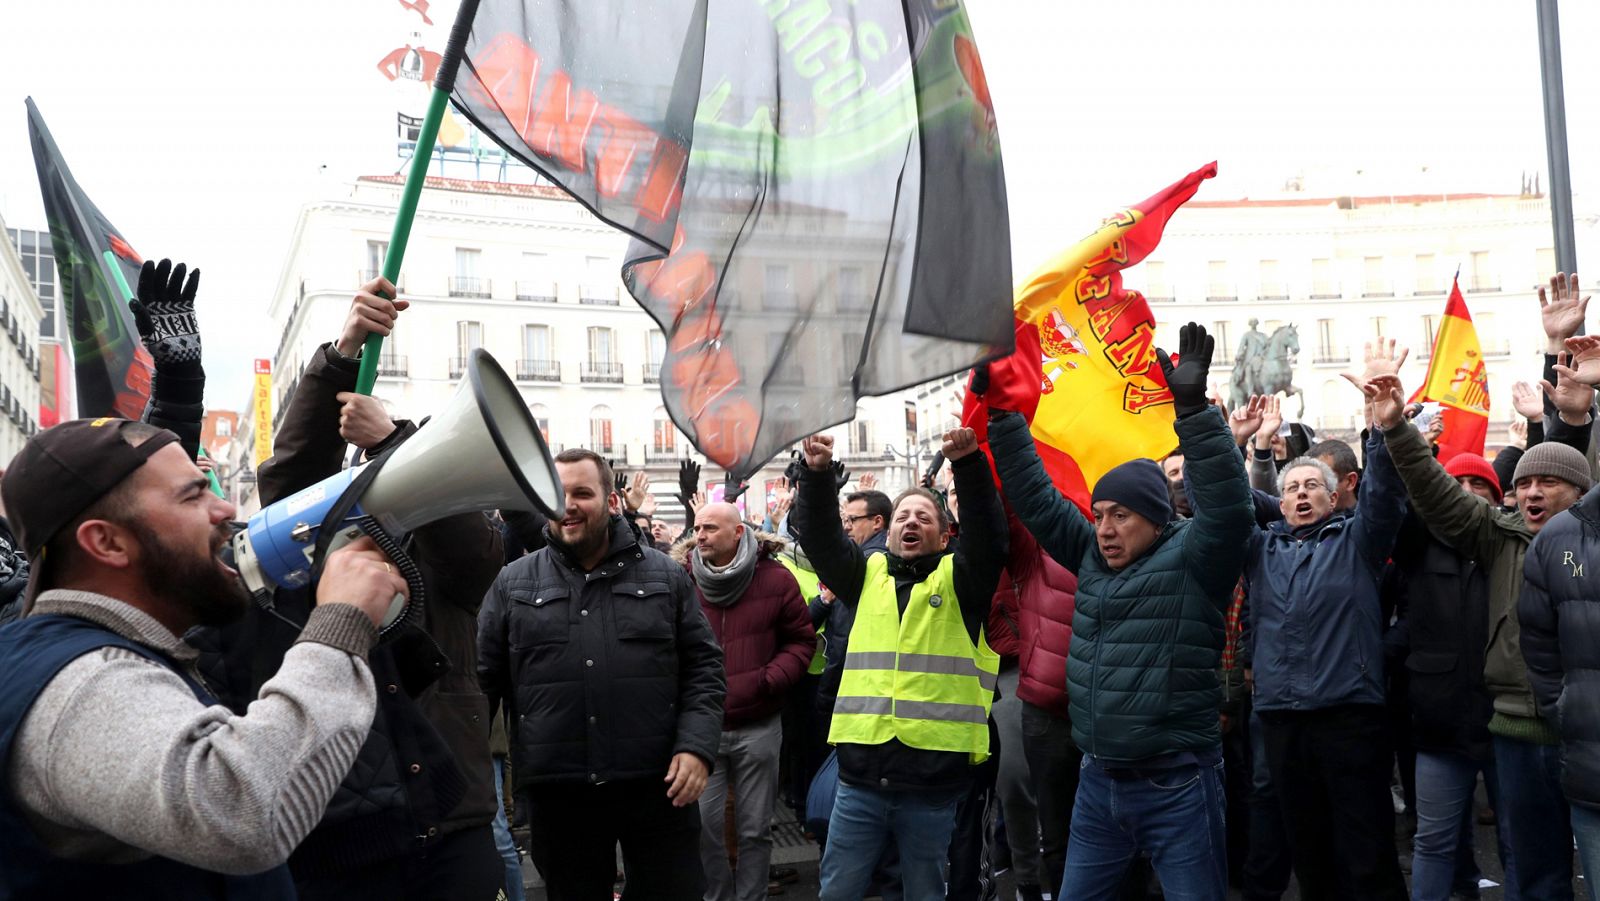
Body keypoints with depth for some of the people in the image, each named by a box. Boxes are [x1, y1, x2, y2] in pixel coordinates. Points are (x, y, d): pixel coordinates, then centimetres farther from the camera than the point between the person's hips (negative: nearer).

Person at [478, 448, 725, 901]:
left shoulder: (666, 576, 6)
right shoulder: (513, 584, 7)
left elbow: (703, 667, 4)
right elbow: (483, 677, 8)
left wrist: (697, 746, -9)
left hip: (658, 784, -1)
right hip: (556, 793, 1)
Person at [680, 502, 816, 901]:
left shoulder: (775, 579, -3)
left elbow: (802, 640, 3)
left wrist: (769, 680, -11)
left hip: (758, 726, 0)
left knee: (755, 829, 9)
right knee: (702, 824, 2)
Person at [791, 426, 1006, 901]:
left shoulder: (959, 579, 4)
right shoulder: (866, 574, 12)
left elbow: (988, 535, -12)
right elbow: (819, 536, 1)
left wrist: (968, 465, -25)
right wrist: (818, 474, -14)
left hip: (933, 778, -2)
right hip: (861, 774, 2)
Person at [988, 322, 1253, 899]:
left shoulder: (1192, 560, -8)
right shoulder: (1092, 555, 8)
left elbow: (1228, 507, -25)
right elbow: (1036, 498, 11)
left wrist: (1193, 408, -33)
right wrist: (1002, 414, 6)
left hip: (1176, 785, -6)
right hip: (1097, 781, 6)